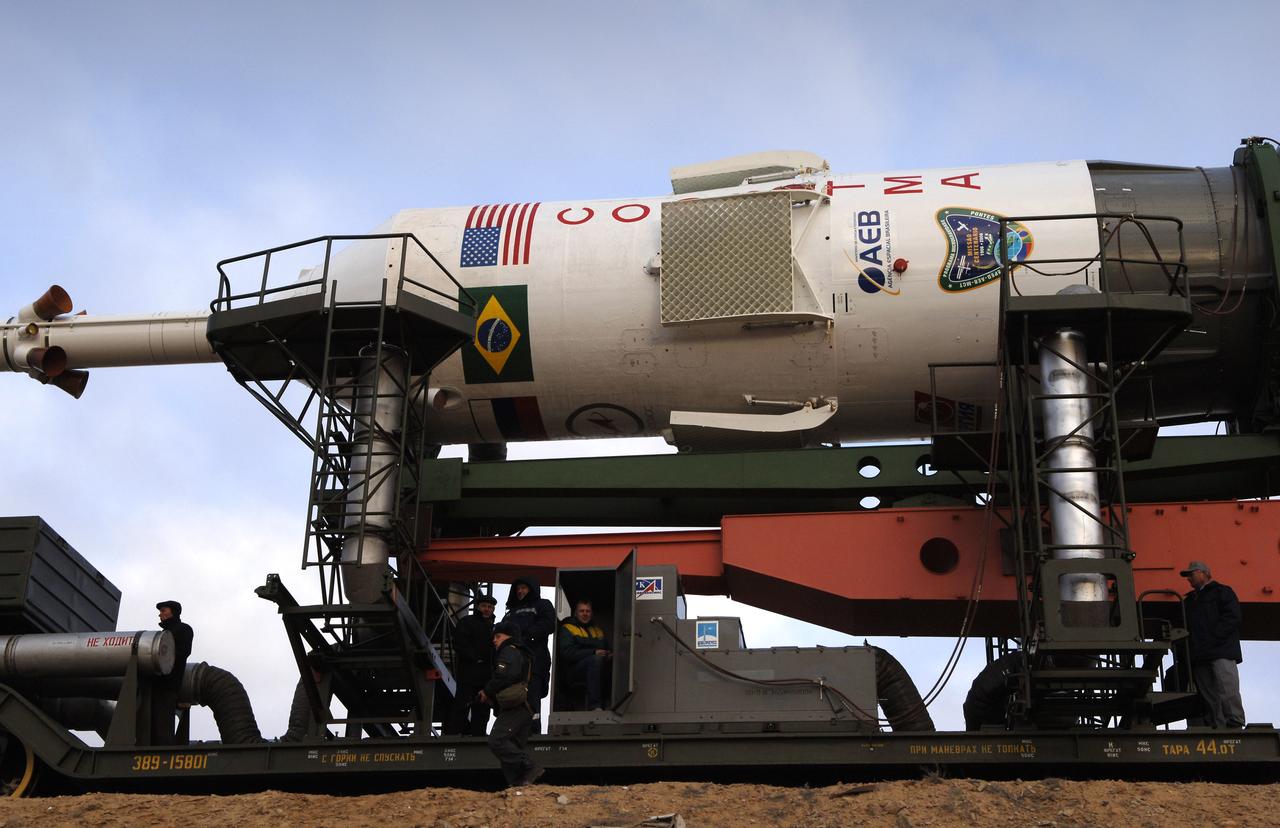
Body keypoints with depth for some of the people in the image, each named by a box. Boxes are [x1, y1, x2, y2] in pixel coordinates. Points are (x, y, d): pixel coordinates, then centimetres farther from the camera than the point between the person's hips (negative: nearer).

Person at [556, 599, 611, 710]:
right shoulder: (567, 629, 10)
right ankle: (594, 706, -42)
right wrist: (594, 653, -15)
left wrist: (609, 655, 0)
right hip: (573, 670, -5)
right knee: (597, 659, -36)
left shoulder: (598, 631, 29)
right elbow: (566, 653, -6)